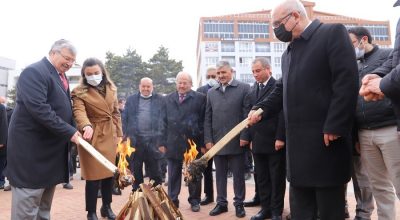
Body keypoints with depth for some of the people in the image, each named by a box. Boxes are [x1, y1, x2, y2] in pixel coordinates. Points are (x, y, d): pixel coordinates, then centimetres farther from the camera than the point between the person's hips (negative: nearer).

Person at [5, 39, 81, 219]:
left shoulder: (61, 77, 14)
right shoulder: (34, 72, -14)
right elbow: (38, 108, -26)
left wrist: (75, 130, 6)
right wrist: (68, 131, -23)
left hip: (51, 148, 9)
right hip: (31, 148, -9)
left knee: (44, 204, 17)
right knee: (27, 204, -1)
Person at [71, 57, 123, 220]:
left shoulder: (111, 89, 10)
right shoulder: (79, 92, -6)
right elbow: (79, 111, -21)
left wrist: (118, 134, 10)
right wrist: (86, 126, -41)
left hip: (110, 136, 5)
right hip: (92, 137, -5)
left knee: (110, 173, 11)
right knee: (94, 176, -3)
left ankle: (106, 207, 29)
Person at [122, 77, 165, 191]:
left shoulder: (160, 100, 2)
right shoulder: (131, 99, 7)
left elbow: (163, 122, -1)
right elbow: (125, 120, 6)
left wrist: (163, 142, -5)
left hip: (153, 141, -1)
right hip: (135, 141, 2)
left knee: (155, 173, 7)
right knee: (135, 173, 11)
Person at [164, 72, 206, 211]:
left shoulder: (200, 98, -1)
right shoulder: (168, 99, 11)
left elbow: (203, 121, -4)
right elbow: (165, 121, 9)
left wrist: (202, 143, -8)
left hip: (192, 143, -3)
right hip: (173, 143, 3)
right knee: (173, 175, 11)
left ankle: (194, 201, 24)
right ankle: (172, 200, 24)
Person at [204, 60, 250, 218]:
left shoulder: (244, 88, 0)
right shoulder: (211, 92, 11)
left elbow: (247, 114, -5)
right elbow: (207, 118, 9)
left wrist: (245, 137, -11)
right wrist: (208, 140, 2)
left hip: (236, 141, -3)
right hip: (217, 142, 4)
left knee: (238, 175, 7)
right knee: (220, 175, 12)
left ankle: (239, 203, 21)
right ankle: (221, 203, 23)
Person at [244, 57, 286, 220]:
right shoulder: (252, 90, 14)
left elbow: (283, 113, -12)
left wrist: (280, 138, -16)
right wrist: (251, 138, 8)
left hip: (275, 141, -6)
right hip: (258, 142, 6)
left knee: (277, 178, 5)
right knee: (261, 178, 11)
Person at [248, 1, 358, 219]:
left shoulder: (333, 33, -5)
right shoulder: (288, 53, 20)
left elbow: (347, 81, -15)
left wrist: (334, 127, -20)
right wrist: (261, 109, 1)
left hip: (326, 139, -7)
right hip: (298, 141, 8)